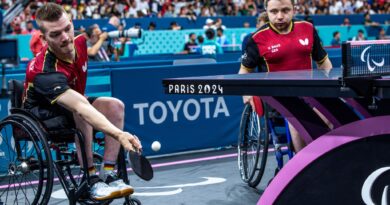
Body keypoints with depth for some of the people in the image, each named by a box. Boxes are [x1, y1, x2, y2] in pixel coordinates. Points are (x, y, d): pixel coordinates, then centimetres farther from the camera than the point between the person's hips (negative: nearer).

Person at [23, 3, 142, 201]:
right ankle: (92, 182, -31)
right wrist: (119, 135, -59)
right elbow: (81, 107, -50)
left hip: (69, 105, 7)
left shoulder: (80, 42, -15)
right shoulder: (44, 71, -37)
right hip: (40, 115, -7)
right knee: (81, 114, -36)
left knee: (115, 105, -16)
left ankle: (108, 175, -18)